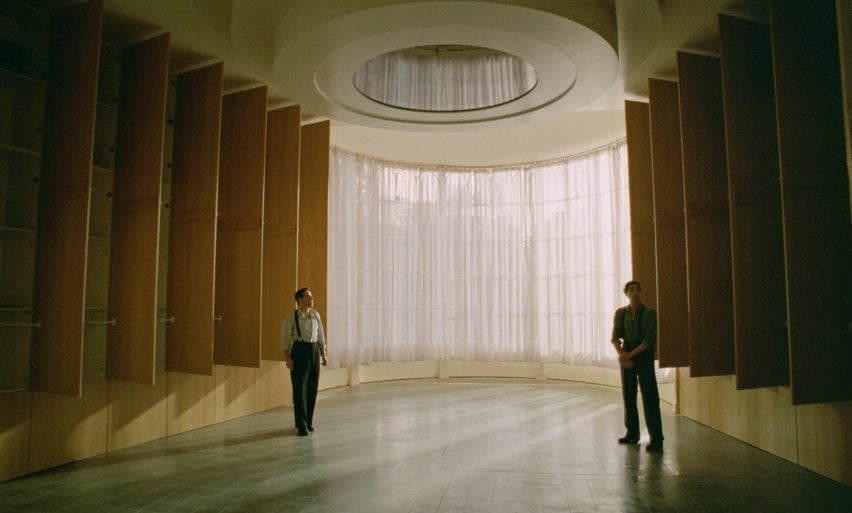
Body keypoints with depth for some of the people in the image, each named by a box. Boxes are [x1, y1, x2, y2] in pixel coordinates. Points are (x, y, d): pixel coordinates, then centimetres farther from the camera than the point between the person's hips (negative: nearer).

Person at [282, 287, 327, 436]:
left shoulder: (316, 315, 8)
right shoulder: (291, 317, -6)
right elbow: (285, 339, -6)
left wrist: (323, 355, 12)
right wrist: (287, 358, -14)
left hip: (314, 351, 5)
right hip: (299, 351, -5)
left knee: (312, 388, 8)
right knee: (300, 389, -3)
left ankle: (308, 421, 23)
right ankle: (301, 425, 7)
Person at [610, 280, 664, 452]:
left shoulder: (649, 313, -6)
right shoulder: (620, 313, 5)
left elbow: (649, 340, -12)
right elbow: (615, 338, 0)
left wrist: (630, 355, -16)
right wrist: (621, 354, -17)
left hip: (643, 356, -4)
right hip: (626, 357, 4)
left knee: (649, 397, -6)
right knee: (628, 396, 8)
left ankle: (656, 439, -5)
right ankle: (632, 433, 19)